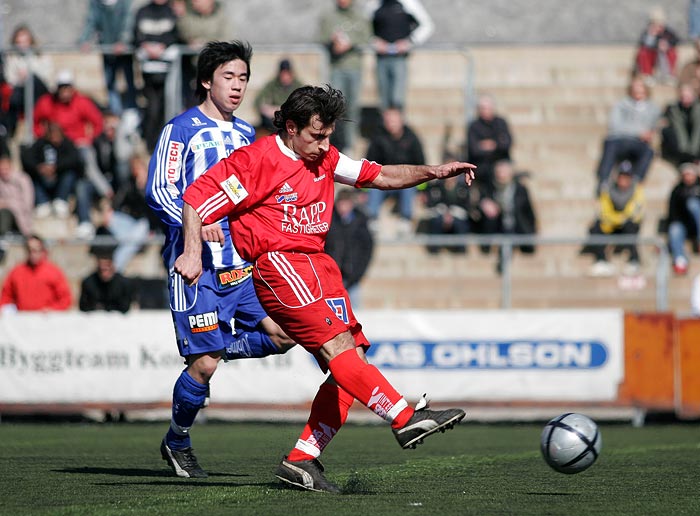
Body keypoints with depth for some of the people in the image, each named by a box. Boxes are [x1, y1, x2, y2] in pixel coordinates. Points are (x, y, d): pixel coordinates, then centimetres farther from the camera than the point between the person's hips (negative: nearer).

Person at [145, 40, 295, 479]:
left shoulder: (246, 134, 16)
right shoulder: (182, 130, -5)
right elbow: (159, 191, -14)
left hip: (243, 262, 6)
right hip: (197, 263, -6)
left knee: (283, 335, -9)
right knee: (204, 365, -8)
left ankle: (212, 345, 14)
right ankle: (178, 443, 14)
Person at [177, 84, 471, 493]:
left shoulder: (324, 159, 15)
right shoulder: (256, 161, -8)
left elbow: (382, 177, 21)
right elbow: (196, 199, -8)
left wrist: (432, 172, 7)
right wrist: (193, 254, -20)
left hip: (317, 263, 9)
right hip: (278, 262, -8)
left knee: (352, 361, -3)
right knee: (335, 343, -23)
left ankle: (302, 460, -2)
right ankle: (407, 419, -32)